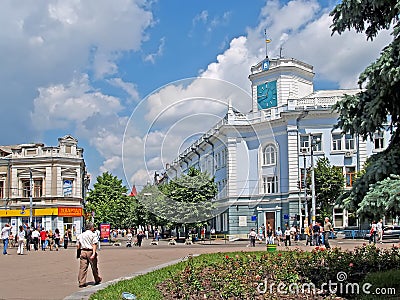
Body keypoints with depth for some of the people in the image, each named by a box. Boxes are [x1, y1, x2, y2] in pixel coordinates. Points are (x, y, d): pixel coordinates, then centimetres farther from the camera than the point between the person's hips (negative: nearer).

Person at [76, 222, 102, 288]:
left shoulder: (80, 235, 13)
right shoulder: (93, 234, -3)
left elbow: (78, 245, 12)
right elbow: (94, 244, -13)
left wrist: (79, 253, 20)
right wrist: (94, 253, -18)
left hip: (83, 252, 4)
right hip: (90, 251, -4)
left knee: (82, 268, 3)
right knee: (94, 267, 12)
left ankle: (81, 282, 0)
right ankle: (97, 280, 29)